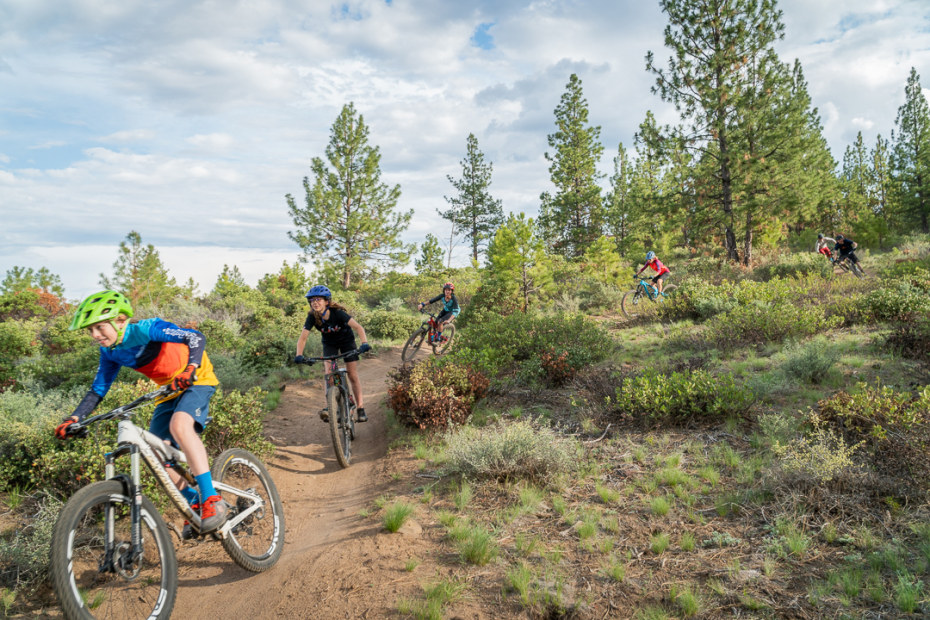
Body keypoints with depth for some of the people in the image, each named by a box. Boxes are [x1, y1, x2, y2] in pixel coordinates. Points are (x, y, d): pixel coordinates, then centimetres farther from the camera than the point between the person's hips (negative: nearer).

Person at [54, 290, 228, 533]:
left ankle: (212, 500, -32)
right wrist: (74, 418, -8)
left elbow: (196, 337, -29)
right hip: (170, 390, 8)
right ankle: (195, 503, 13)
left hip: (197, 380, -8)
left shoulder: (146, 329, -22)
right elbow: (98, 390, 5)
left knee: (179, 425, -34)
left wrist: (190, 368, -45)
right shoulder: (110, 351, -1)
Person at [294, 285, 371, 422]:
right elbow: (303, 338, -22)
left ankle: (360, 408, 5)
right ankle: (327, 406, -19)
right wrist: (299, 355, -38)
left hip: (347, 341, -2)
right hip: (329, 344, 2)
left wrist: (364, 343, -53)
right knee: (328, 373, -18)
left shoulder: (337, 313, -32)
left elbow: (358, 327, -38)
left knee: (353, 376, -5)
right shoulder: (312, 317, -23)